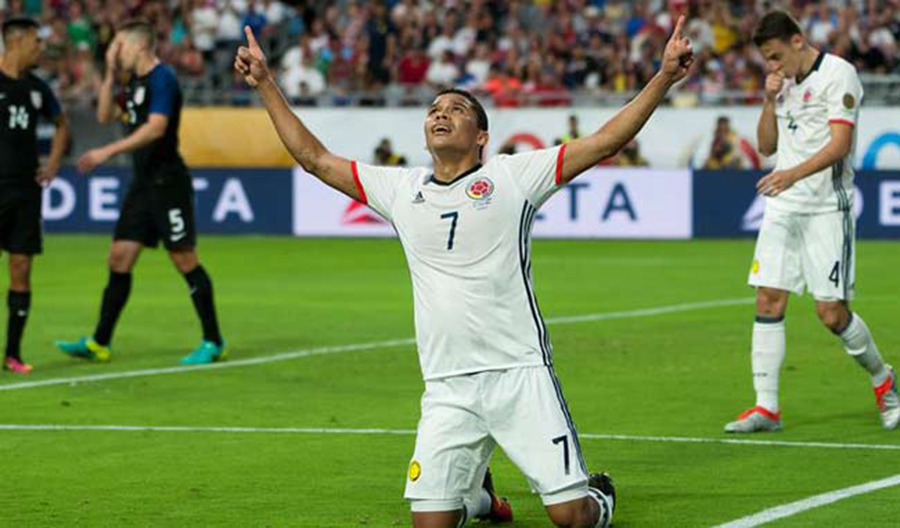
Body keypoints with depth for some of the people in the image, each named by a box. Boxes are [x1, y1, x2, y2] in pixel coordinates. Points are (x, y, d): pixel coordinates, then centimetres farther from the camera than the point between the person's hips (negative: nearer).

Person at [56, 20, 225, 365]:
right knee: (119, 259, 6)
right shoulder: (136, 81, 16)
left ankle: (213, 342, 2)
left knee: (185, 260, -6)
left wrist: (108, 152, -25)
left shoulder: (162, 79, -13)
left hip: (167, 182, -9)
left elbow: (156, 128, -24)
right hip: (144, 182, 9)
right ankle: (99, 344, 8)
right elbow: (106, 116, 20)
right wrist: (110, 73, 11)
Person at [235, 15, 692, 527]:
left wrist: (665, 76, -10)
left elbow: (606, 141, -2)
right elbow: (315, 157, 19)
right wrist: (266, 84, 19)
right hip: (447, 386, 3)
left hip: (520, 373, -3)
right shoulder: (400, 188, 12)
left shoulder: (514, 175, 2)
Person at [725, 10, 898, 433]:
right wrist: (770, 100, 2)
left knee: (831, 312, -6)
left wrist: (794, 173, -32)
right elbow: (767, 146, 17)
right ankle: (766, 407, 0)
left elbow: (840, 144, -19)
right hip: (783, 207, 6)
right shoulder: (784, 81, 13)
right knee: (768, 300, -3)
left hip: (827, 207, -6)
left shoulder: (838, 74, -9)